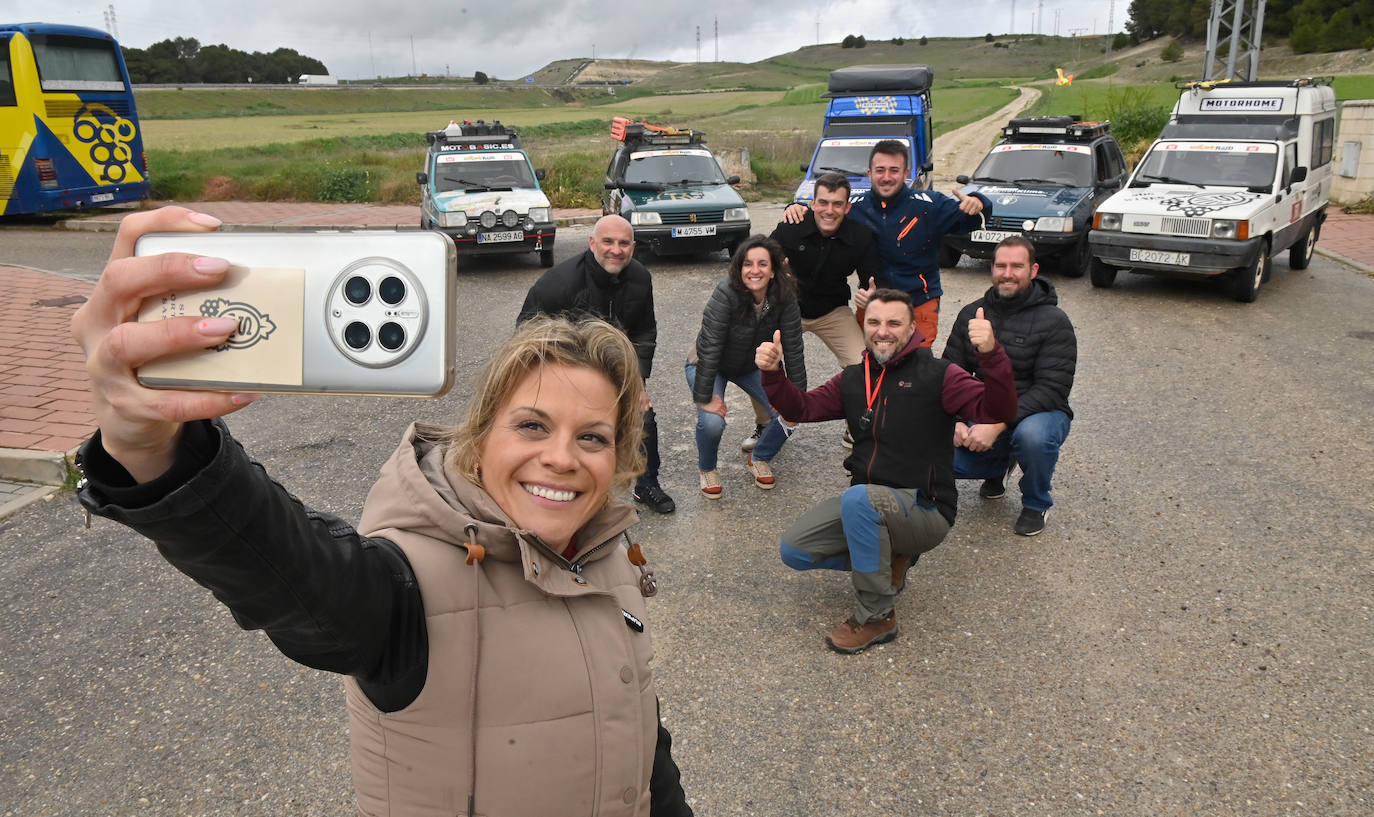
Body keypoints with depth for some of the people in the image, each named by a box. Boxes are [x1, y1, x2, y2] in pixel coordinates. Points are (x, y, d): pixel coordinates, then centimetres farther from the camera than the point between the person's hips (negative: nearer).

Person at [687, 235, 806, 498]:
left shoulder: (784, 298, -20)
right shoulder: (726, 294, -33)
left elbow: (793, 348, -13)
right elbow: (709, 347, -32)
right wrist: (705, 397, -31)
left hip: (753, 366, 4)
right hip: (708, 366, -4)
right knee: (712, 422, -27)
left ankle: (759, 459, 21)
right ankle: (707, 469, 8)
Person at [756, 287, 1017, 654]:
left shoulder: (937, 375, -8)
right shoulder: (853, 379, 10)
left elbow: (998, 411, -20)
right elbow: (802, 408, 11)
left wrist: (991, 355, -38)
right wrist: (773, 375, -8)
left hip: (925, 510, -6)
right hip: (868, 503, 7)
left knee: (859, 498, -36)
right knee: (793, 550, -4)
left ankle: (876, 616, -18)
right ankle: (890, 558, 14)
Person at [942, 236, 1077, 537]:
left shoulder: (1054, 322, -12)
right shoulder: (971, 314, 3)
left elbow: (1051, 389, -19)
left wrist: (998, 425, -30)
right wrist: (956, 422, -16)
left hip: (1037, 413, -4)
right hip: (982, 417, 4)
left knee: (1032, 434, -40)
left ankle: (1036, 505, -6)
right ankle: (999, 466, 14)